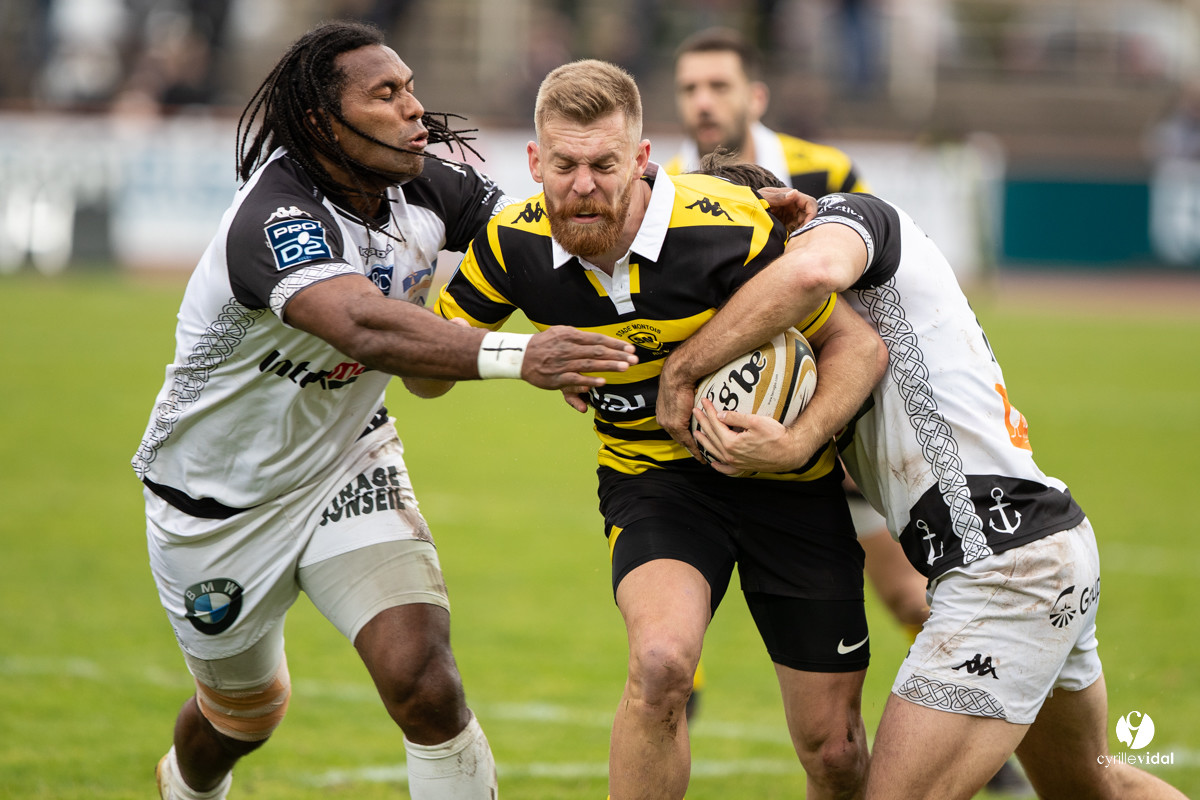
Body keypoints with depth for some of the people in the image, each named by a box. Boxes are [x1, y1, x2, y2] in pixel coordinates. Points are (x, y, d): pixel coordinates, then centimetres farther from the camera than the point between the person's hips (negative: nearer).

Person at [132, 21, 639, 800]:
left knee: (423, 682, -20)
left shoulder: (424, 188, -13)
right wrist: (517, 355, -66)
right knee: (245, 711, 20)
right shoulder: (274, 221, -35)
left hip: (349, 467, 4)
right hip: (221, 502, -4)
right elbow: (365, 327, -53)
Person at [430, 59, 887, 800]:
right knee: (660, 661, -30)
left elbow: (858, 344, -16)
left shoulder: (730, 228, -25)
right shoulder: (514, 244, -14)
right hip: (652, 472, 1)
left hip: (786, 482, -1)